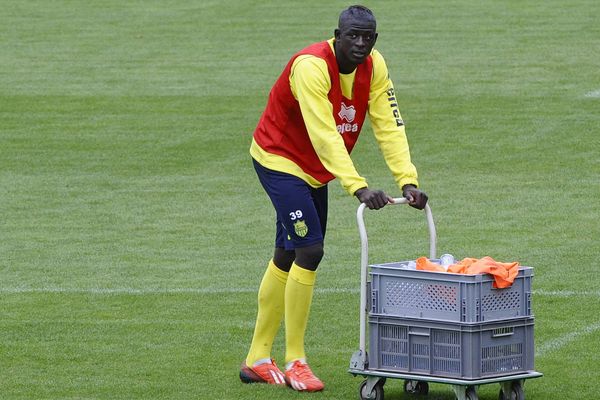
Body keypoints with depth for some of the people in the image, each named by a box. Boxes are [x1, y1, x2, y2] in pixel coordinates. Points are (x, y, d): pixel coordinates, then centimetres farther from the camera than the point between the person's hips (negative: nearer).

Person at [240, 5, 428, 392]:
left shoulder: (374, 67, -8)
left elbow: (390, 127, -11)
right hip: (280, 160, -8)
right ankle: (295, 362, -9)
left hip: (314, 171, 8)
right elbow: (324, 135, -37)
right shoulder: (311, 66, -30)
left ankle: (257, 360, 22)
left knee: (287, 258, 12)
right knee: (310, 250, -17)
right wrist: (358, 187, -44)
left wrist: (408, 181, -24)